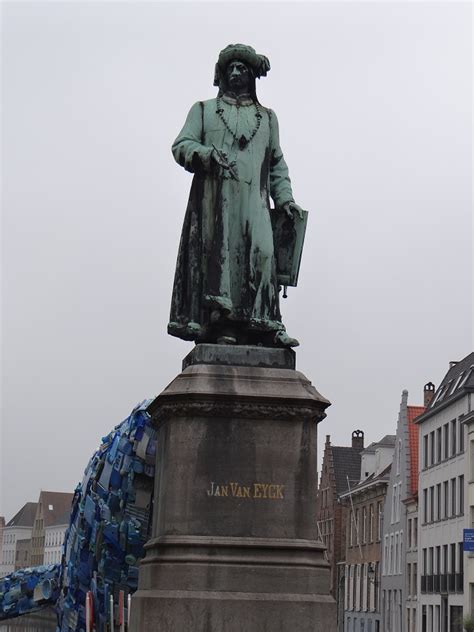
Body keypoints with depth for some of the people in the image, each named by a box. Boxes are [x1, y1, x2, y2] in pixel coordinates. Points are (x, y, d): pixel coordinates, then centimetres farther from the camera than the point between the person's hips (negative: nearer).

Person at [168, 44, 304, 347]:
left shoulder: (267, 117, 25)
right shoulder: (204, 110, 20)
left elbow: (277, 163, 23)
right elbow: (180, 146, 8)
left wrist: (285, 198, 9)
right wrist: (206, 153, -12)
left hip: (254, 201, 1)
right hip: (213, 199, -1)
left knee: (260, 254, -14)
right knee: (218, 255, -11)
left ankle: (265, 326, -18)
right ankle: (221, 328, -16)